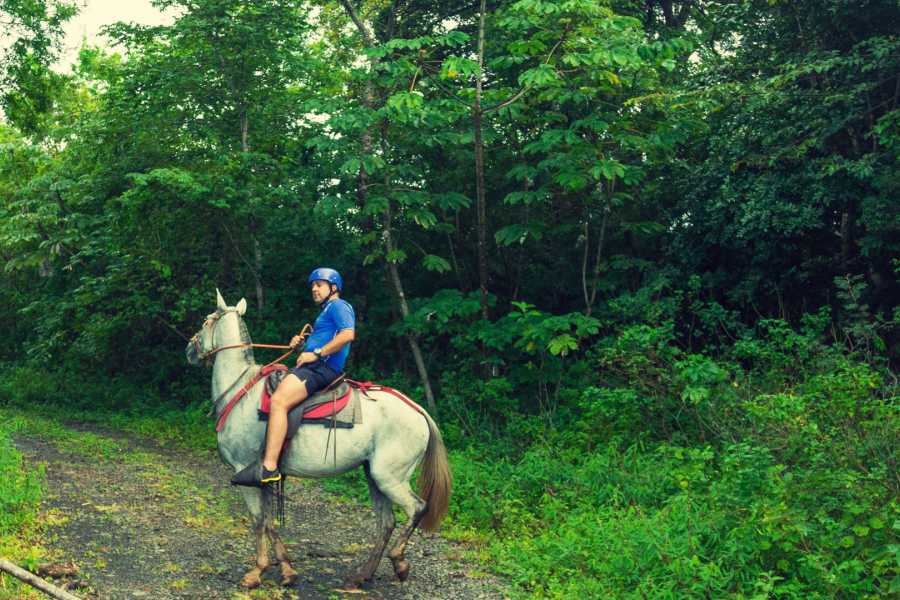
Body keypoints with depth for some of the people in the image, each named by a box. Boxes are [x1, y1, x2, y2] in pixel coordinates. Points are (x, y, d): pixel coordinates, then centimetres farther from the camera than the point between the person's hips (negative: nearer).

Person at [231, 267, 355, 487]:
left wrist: (316, 353, -18)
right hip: (315, 368, 12)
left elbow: (348, 334, -19)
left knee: (278, 401, -29)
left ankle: (268, 468, -37)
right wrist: (302, 346, 13)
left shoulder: (338, 306, -1)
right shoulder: (326, 312, 30)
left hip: (322, 368, -12)